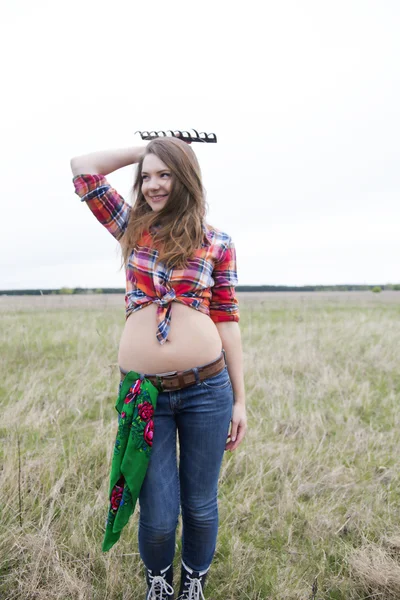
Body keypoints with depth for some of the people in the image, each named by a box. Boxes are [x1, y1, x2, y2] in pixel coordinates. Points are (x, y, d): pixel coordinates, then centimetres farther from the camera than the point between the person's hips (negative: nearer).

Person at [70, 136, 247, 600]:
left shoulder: (217, 244, 3)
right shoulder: (132, 227, 8)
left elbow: (226, 321, 3)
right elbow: (82, 167, 6)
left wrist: (239, 400, 2)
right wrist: (144, 150, 9)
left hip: (207, 389, 0)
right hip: (144, 394, 1)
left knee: (200, 507, 15)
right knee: (158, 517, 9)